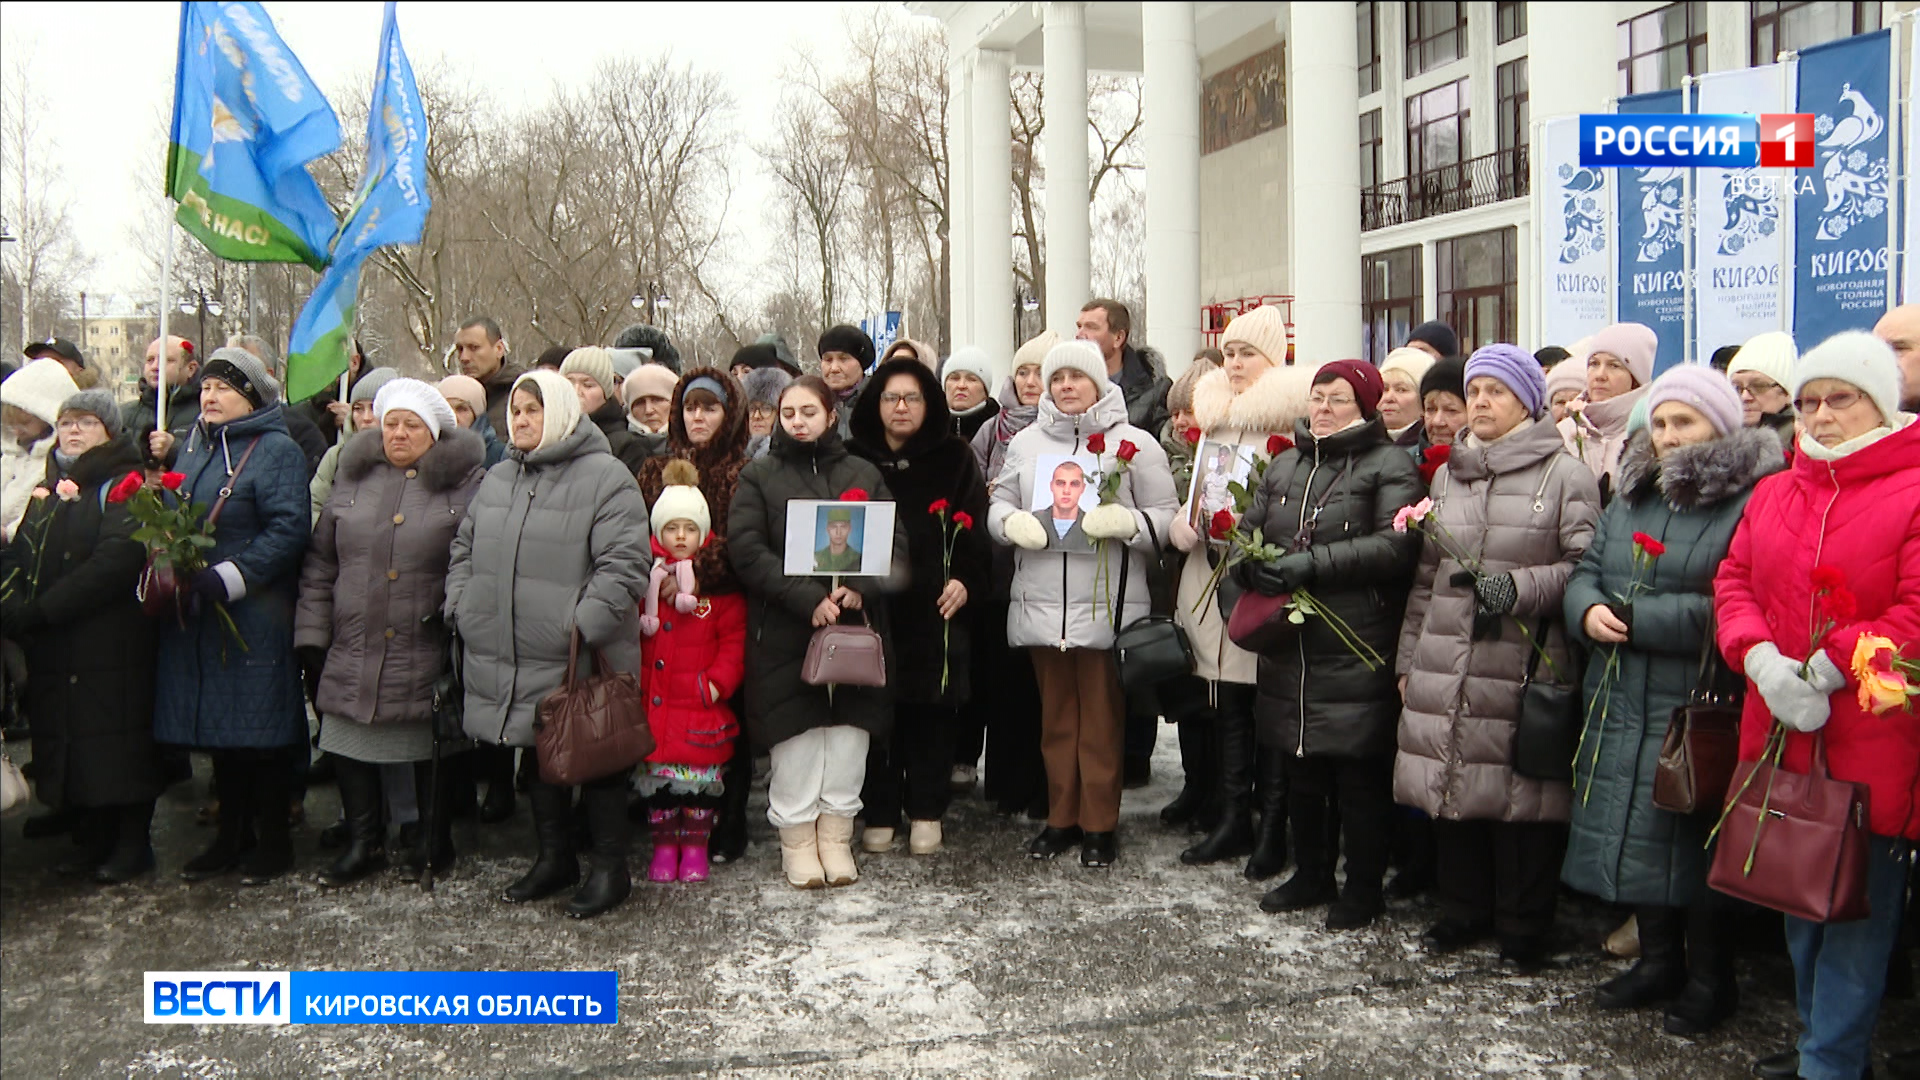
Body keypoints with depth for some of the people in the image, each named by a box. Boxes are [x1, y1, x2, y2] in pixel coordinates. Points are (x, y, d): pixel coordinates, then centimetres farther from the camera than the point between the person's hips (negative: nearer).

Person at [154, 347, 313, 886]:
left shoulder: (276, 450, -8)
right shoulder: (193, 445, 14)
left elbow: (288, 529, -17)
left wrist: (226, 577, -22)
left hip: (254, 614, -7)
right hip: (196, 613, 7)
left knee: (262, 726, 0)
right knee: (216, 724, 13)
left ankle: (273, 838, 13)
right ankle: (232, 835, 24)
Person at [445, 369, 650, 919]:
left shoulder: (605, 477, -8)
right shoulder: (497, 479, 15)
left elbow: (623, 564, -15)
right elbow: (465, 549, 23)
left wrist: (586, 623, -21)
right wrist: (461, 607, 8)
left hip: (581, 659, -7)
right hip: (508, 658, 7)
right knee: (535, 754, 16)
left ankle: (610, 867, 15)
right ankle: (554, 857, 32)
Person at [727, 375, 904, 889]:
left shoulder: (863, 474, 13)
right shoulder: (759, 477, 5)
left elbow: (896, 540, 5)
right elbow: (747, 551, -7)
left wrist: (861, 587, -14)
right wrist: (807, 599, -17)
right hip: (785, 632, -2)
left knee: (848, 735, 4)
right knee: (797, 740, 0)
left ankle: (836, 838, 17)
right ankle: (798, 841, 15)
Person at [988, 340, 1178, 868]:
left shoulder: (1134, 443, 0)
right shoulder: (1026, 441, 10)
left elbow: (1167, 518, -3)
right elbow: (999, 504, 13)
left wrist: (1124, 522, -22)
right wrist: (1012, 522, -10)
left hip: (1106, 606, -3)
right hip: (1041, 604, 4)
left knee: (1101, 721, 3)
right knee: (1056, 716, 13)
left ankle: (1099, 825, 16)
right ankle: (1061, 817, 26)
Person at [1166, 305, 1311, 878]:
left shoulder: (1292, 419, -7)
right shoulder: (1213, 415, 15)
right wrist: (1192, 522, 5)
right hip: (1213, 576, 6)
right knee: (1227, 704, 10)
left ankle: (1273, 829, 8)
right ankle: (1230, 819, 18)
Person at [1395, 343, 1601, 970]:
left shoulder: (1565, 475, 0)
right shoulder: (1448, 474, 18)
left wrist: (1519, 587, -20)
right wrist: (1407, 657, 18)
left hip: (1525, 667, -5)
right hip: (1445, 664, 5)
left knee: (1522, 792, -2)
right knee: (1452, 780, 8)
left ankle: (1523, 926, 15)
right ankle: (1464, 911, 26)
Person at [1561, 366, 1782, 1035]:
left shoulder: (1751, 502, -11)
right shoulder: (1632, 496, 14)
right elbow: (1585, 574, 14)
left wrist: (1637, 618, -19)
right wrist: (1589, 611, -8)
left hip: (1698, 708, -7)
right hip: (1623, 705, 7)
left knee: (1693, 838, 2)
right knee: (1634, 831, 14)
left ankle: (1711, 979, 20)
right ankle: (1659, 959, 31)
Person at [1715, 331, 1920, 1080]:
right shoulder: (1773, 493, 11)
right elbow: (1733, 582, 8)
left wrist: (1824, 667, -19)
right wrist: (1762, 659, -9)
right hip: (1782, 734, 6)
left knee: (1858, 904, 4)